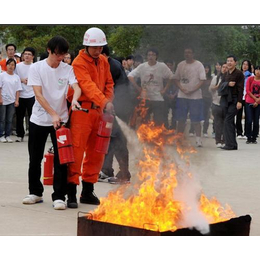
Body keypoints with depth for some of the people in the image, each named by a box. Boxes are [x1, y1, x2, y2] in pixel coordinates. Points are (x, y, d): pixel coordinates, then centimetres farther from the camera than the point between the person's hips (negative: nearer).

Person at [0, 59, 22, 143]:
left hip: (12, 101, 3)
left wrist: (17, 100, -1)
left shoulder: (16, 77, 6)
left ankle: (8, 135, 12)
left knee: (9, 120, 6)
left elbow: (18, 90, 6)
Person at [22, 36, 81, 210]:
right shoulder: (36, 68, -5)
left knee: (61, 159, -6)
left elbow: (76, 87, -14)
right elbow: (38, 94, -13)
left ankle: (59, 196, 1)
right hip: (39, 119, 0)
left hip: (60, 119, 0)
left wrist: (74, 99, -38)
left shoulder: (68, 69, 0)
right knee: (35, 159, 9)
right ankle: (35, 192, 25)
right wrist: (53, 114, -22)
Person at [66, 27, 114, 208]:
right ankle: (72, 192, -3)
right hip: (82, 110, -7)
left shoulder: (103, 61, 13)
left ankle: (88, 191, 22)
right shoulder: (79, 63, -11)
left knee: (96, 152, 11)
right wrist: (104, 103, -38)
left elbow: (109, 83, 17)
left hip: (99, 111, 7)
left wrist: (108, 101, -3)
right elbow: (88, 85, -25)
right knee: (76, 150, -9)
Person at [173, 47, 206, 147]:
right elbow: (176, 79, 11)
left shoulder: (198, 65, -2)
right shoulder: (181, 65, 10)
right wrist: (182, 89, -7)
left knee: (196, 120, -2)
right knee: (181, 119, 7)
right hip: (182, 96, 4)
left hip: (195, 96, -4)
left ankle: (198, 139, 2)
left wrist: (192, 90, -17)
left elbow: (202, 80, -8)